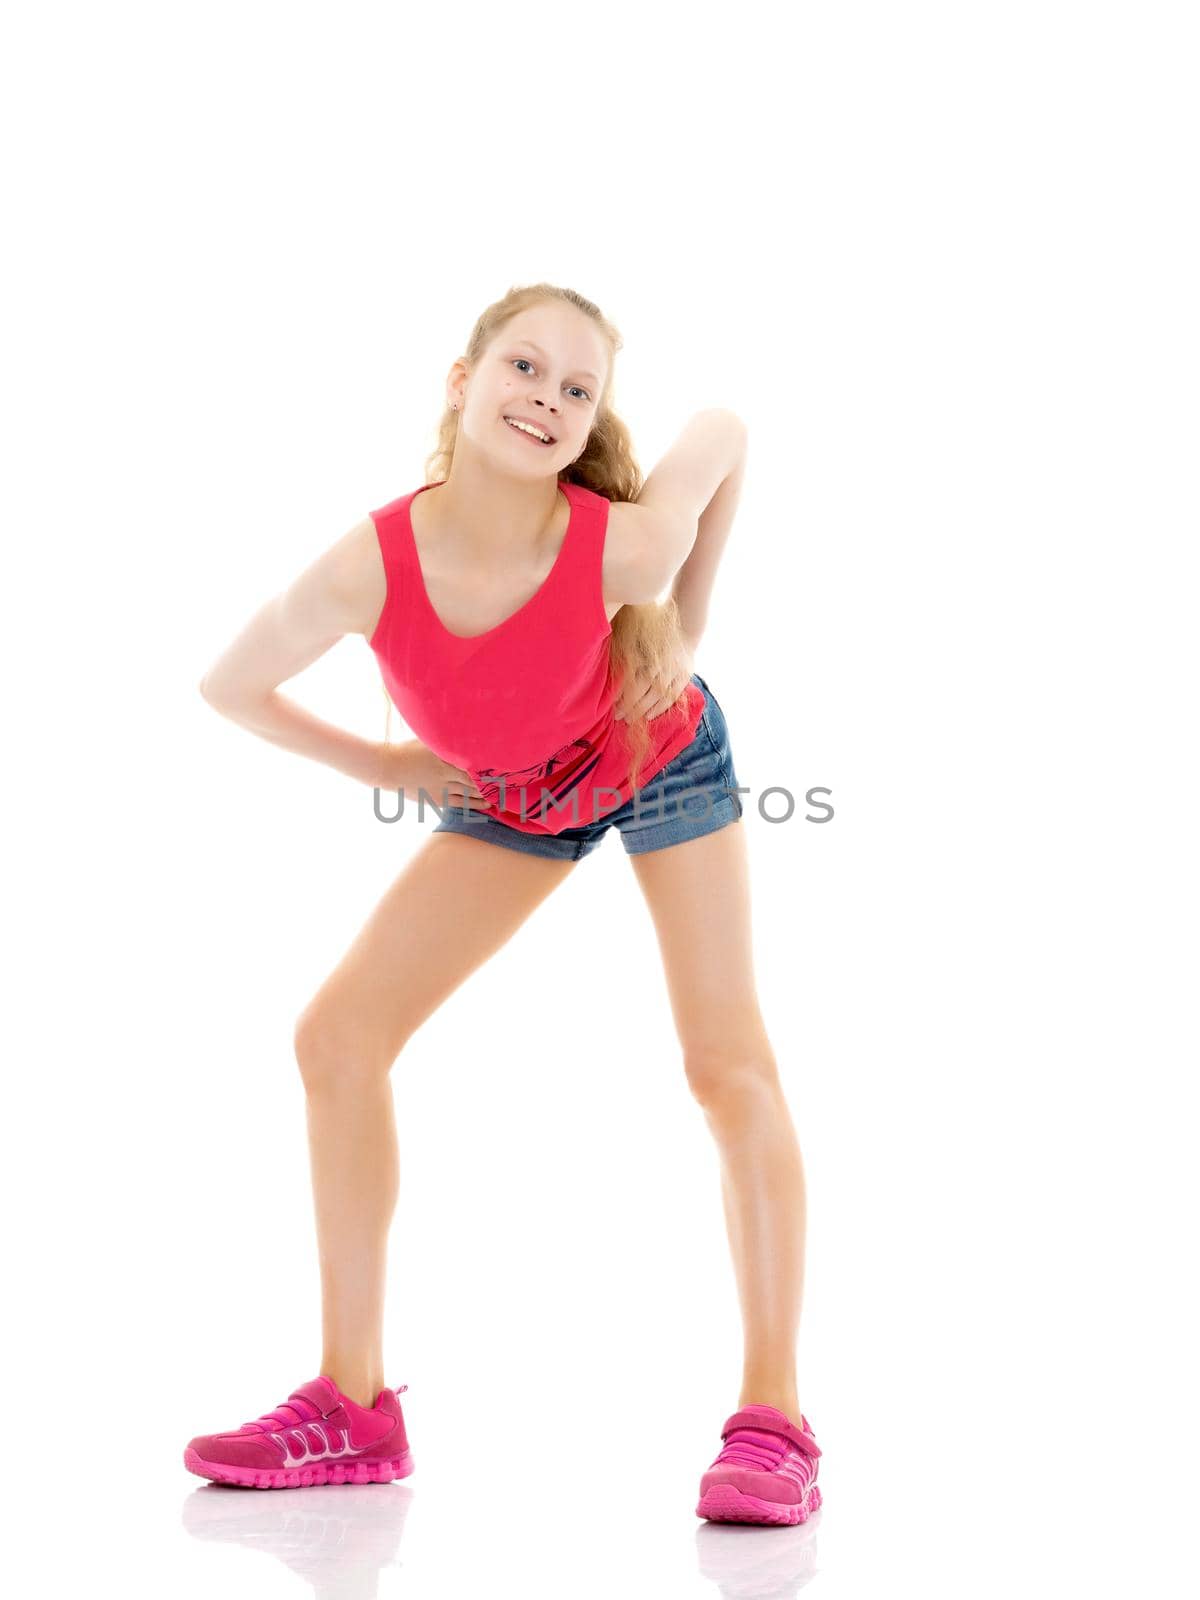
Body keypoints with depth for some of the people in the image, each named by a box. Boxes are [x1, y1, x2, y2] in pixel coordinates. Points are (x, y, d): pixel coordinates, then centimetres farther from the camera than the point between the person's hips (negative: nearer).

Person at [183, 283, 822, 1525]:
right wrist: (381, 768, -8)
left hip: (661, 760, -2)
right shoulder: (366, 569, -32)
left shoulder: (623, 545, -36)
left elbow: (723, 433, -13)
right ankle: (353, 1403, 3)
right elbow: (230, 686, -13)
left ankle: (773, 1420, -5)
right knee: (337, 1035, -6)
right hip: (509, 797, 3)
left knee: (728, 1065, -13)